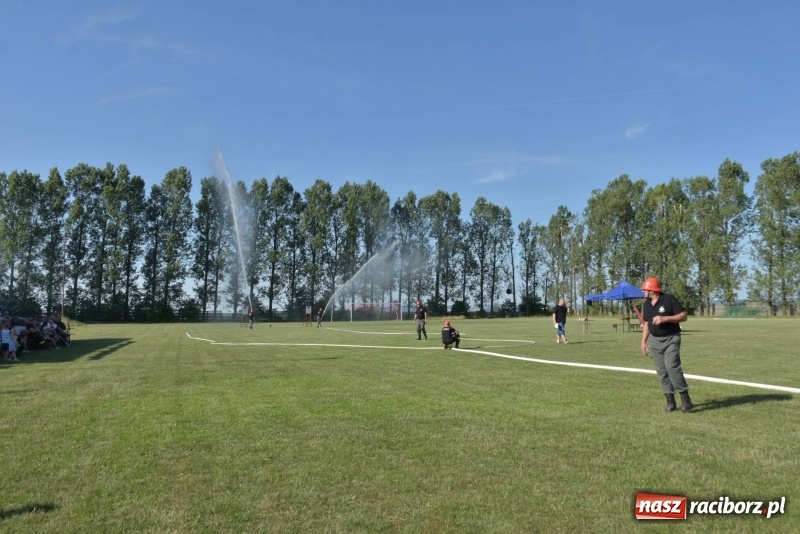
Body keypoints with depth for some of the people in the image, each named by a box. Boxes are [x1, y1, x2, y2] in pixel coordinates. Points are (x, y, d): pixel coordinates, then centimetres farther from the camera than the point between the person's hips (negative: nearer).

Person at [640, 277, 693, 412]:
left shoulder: (669, 300, -11)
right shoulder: (646, 304, 8)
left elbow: (683, 316, -12)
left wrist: (665, 318, -23)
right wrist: (643, 341, 11)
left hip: (671, 339, -6)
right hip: (655, 341, 6)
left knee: (672, 366, -20)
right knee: (661, 371, 4)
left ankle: (685, 398, -10)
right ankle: (670, 401, 10)